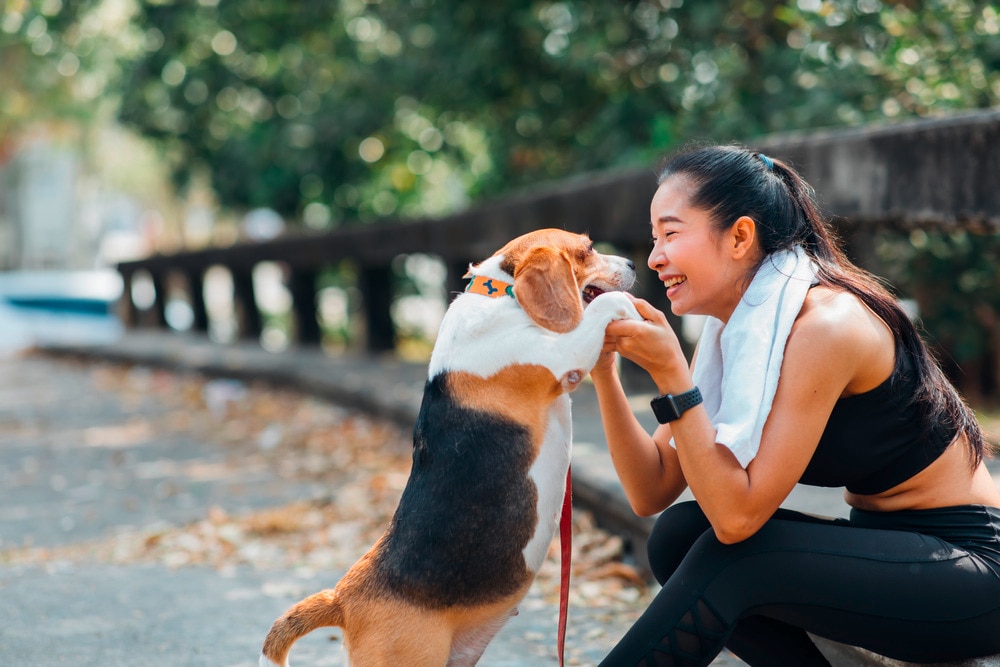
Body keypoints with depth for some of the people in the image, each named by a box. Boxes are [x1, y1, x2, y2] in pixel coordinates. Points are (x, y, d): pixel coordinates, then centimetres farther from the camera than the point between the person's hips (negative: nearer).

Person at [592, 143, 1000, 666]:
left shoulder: (826, 324, -23)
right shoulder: (732, 329, 3)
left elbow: (737, 515, -26)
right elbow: (652, 492, -1)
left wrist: (670, 373, -28)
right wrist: (604, 371, -11)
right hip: (881, 544, 8)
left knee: (731, 559, -24)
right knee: (678, 534, -6)